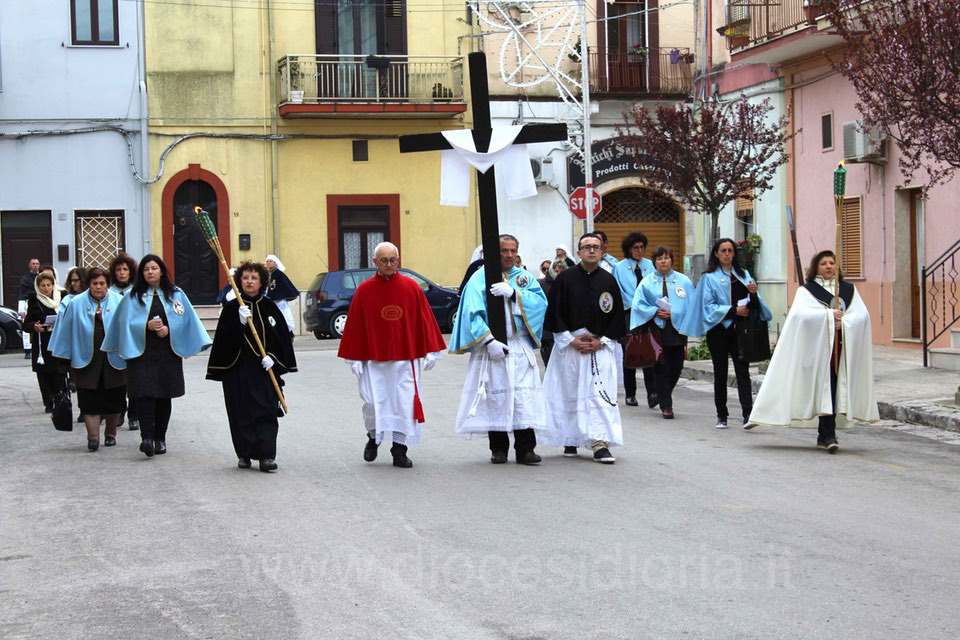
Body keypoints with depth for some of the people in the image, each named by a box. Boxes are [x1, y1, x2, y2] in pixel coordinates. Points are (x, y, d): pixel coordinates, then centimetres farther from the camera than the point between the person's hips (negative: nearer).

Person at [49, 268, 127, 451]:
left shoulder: (119, 302, 1)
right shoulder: (77, 304, 2)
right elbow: (66, 331, 7)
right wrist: (64, 356, 6)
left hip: (113, 359, 0)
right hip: (87, 359, 0)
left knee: (113, 400, 9)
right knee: (89, 400, -6)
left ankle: (110, 434, 24)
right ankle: (93, 437, -5)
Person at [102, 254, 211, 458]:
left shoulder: (175, 294, 9)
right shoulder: (133, 296, 6)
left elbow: (185, 319, 5)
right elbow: (127, 323, -1)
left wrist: (168, 329, -12)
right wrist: (147, 326, -16)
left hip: (167, 353, 2)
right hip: (141, 352, -2)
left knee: (164, 396, 6)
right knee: (144, 394, -14)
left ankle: (160, 438, 16)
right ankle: (147, 437, -20)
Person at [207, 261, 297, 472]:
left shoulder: (269, 307, 6)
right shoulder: (231, 308, 1)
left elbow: (282, 336, 5)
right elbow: (223, 338, -8)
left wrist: (272, 357, -8)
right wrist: (239, 322, -22)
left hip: (265, 369, 1)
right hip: (237, 369, 0)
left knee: (266, 411, -6)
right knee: (241, 413, 3)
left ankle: (266, 455, -7)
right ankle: (244, 454, 16)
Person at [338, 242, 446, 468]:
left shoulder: (412, 288, -1)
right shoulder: (364, 290, -2)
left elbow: (424, 320, 3)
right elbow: (355, 325, 1)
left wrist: (431, 352, 1)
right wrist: (355, 358, 0)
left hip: (406, 359, 0)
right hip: (374, 359, 0)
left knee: (405, 403, -1)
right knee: (373, 403, -1)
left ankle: (400, 449, 12)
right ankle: (373, 437, 28)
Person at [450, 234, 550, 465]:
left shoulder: (525, 277, 12)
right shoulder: (481, 278, 1)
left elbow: (541, 302, -2)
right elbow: (473, 312, -8)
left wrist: (513, 293, -15)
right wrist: (489, 340, -18)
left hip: (521, 347, 2)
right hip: (490, 346, -2)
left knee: (524, 399, -5)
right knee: (495, 397, 0)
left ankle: (525, 448, -2)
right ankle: (498, 449, 10)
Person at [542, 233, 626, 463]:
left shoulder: (608, 281, 3)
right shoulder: (565, 278, 0)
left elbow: (617, 315, 6)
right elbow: (554, 313, -1)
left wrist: (601, 341, -5)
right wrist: (571, 340, -8)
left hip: (600, 347, 0)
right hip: (568, 345, 0)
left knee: (601, 393, -9)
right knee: (569, 393, 5)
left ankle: (600, 444, -12)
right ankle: (570, 440, 19)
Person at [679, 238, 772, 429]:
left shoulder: (743, 274, 12)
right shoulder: (710, 277, 1)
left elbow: (753, 304, 12)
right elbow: (708, 306, -6)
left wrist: (753, 293, -11)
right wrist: (733, 310, -14)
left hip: (739, 329, 2)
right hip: (719, 329, -2)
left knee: (742, 371, -8)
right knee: (720, 372, 5)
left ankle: (748, 414, -16)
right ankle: (721, 415, 13)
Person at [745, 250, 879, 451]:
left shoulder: (849, 289, 14)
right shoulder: (807, 290, 5)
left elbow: (862, 314, 3)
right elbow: (800, 314, -13)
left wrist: (843, 321, -14)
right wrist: (829, 315, -18)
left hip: (843, 346, 4)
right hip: (818, 345, -3)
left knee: (835, 388, 5)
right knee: (825, 387, -10)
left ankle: (824, 435, 15)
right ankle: (829, 435, -13)